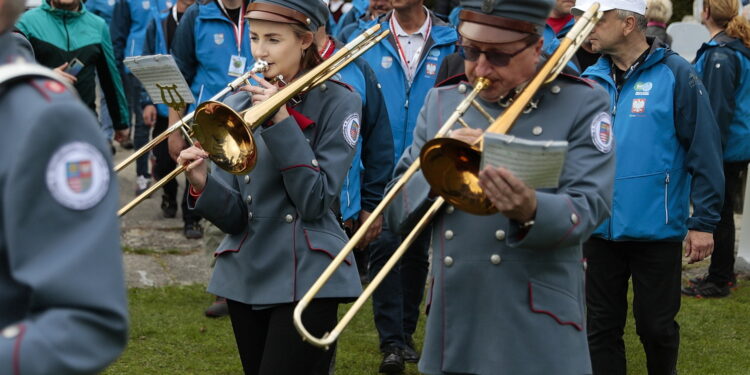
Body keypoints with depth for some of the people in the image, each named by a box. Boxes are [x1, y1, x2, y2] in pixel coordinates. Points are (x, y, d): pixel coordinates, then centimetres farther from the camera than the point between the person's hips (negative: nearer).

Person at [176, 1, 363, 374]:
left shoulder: (338, 103, -5)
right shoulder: (237, 106, 6)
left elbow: (316, 201, -14)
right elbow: (233, 216, 2)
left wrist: (282, 121, -17)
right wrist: (202, 184, -19)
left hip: (305, 277, -5)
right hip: (245, 275, 5)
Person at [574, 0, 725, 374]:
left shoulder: (675, 75, -10)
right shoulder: (592, 78, 3)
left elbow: (704, 153, -9)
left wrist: (703, 221, -10)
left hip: (657, 228, -4)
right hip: (599, 228, 4)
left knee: (656, 326, 9)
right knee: (602, 327, 11)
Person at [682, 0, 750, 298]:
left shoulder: (719, 55, -20)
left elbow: (718, 110, -22)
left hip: (723, 149, -10)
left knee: (718, 213, 0)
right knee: (723, 211, 18)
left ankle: (718, 281, 8)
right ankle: (724, 274, 28)